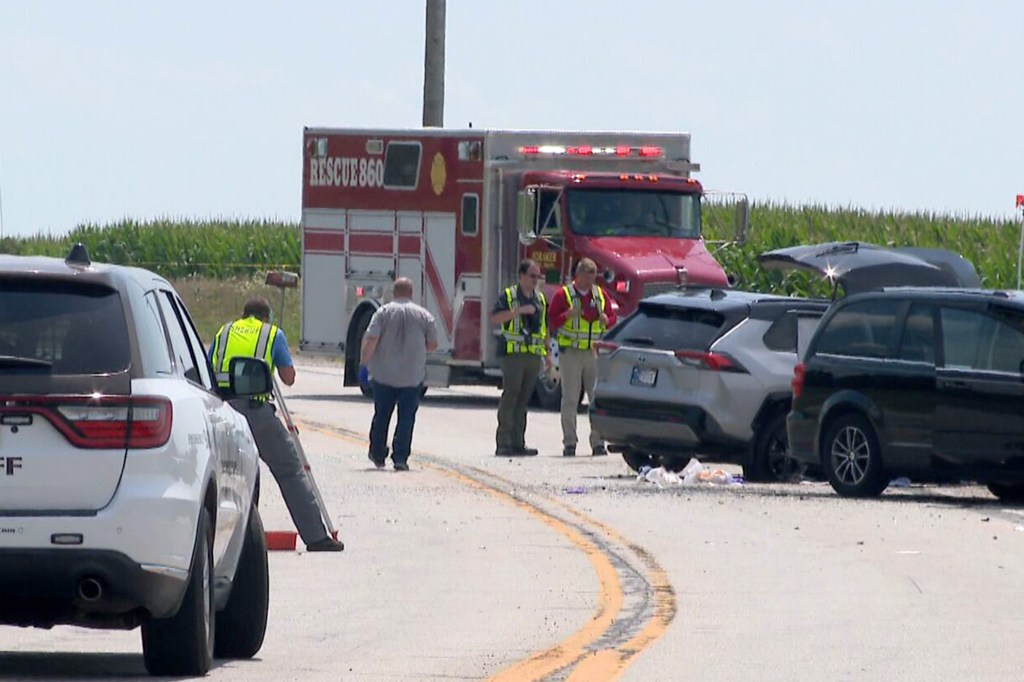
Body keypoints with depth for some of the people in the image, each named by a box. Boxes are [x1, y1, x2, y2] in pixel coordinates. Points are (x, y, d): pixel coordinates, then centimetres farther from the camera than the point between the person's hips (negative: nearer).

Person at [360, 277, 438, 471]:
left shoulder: (383, 312, -4)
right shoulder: (424, 315, 0)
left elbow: (370, 340, -11)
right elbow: (432, 344, 5)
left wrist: (365, 362, 2)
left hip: (384, 375, 0)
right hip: (413, 377, 0)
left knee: (381, 416, 14)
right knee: (406, 417, 2)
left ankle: (378, 455, 23)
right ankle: (400, 458, -5)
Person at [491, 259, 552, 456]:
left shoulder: (540, 299, 18)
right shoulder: (508, 296, -1)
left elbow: (544, 328, 23)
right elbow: (495, 318, -15)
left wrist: (547, 354, 17)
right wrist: (519, 310, -21)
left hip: (534, 356, 6)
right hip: (513, 353, -6)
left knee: (523, 399, 7)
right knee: (510, 396, -9)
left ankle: (518, 443, 8)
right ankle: (504, 444, -10)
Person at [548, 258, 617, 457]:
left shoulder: (600, 295, 13)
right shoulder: (563, 295, 1)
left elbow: (612, 317, 17)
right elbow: (552, 321, -3)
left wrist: (606, 320, -6)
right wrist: (568, 315, -20)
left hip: (594, 353, 3)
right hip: (570, 353, -3)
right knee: (570, 399, -2)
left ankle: (598, 442, 2)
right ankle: (569, 443, 2)